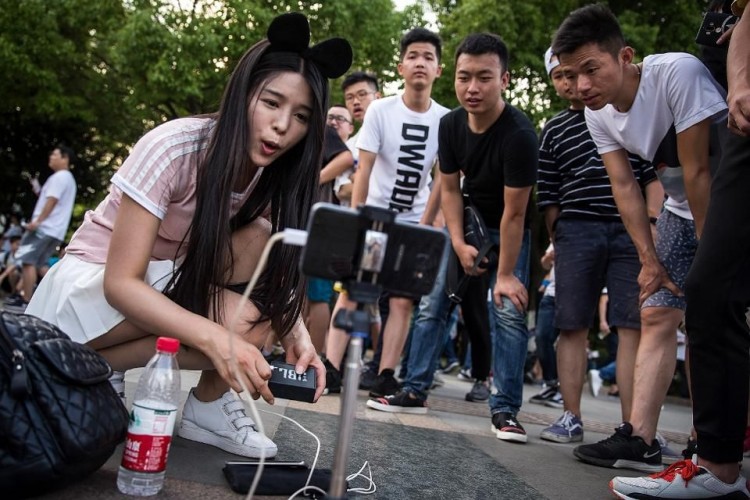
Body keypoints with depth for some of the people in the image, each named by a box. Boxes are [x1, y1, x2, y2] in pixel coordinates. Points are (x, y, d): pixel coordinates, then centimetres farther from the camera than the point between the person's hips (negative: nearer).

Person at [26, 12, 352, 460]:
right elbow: (121, 282, -28)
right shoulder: (173, 148, -26)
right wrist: (217, 337, -42)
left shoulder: (276, 175, -8)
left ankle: (209, 402, -10)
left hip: (175, 283, 6)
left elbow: (275, 279, -10)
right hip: (92, 283, -6)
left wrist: (295, 333, -32)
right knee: (239, 321, -28)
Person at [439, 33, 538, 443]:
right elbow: (449, 187, -3)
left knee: (509, 312, -15)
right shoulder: (451, 124, -12)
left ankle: (505, 409, -9)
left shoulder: (518, 134, -30)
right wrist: (459, 245, -13)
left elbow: (514, 212, -27)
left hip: (509, 232, -5)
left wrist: (506, 274, -24)